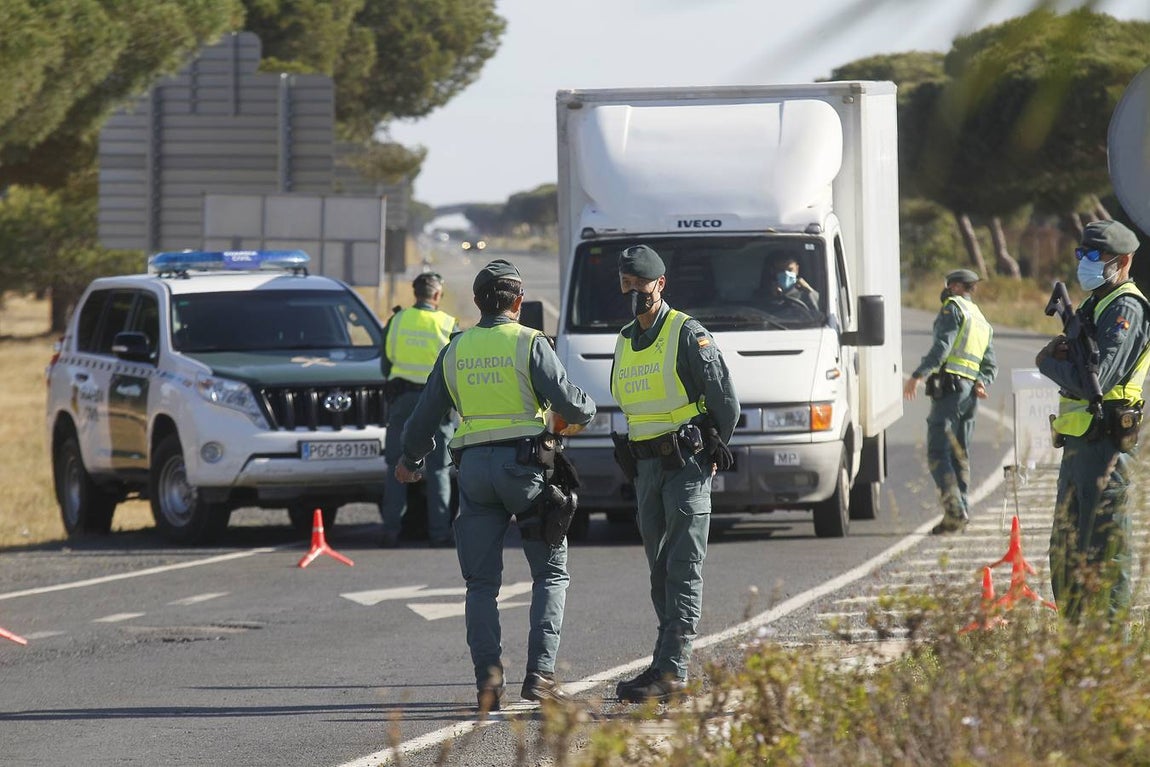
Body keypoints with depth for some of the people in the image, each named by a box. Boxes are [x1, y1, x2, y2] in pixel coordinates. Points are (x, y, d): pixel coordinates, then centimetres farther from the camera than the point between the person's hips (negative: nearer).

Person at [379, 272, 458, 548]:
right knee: (438, 469, 3)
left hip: (401, 399, 1)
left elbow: (385, 365, 8)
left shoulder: (397, 321, 2)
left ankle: (391, 530, 4)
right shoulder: (448, 325, -3)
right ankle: (439, 532, -1)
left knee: (397, 467, 7)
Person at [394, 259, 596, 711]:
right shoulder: (529, 345, -3)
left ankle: (488, 682, 0)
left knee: (481, 583, 8)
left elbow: (426, 415, 17)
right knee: (551, 573, 6)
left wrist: (411, 459, 35)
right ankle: (540, 672, -7)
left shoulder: (455, 351, 11)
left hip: (473, 467, 4)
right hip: (523, 462, -4)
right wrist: (584, 412, 16)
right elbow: (568, 402, -9)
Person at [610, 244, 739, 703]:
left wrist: (710, 450, 0)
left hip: (686, 464, -8)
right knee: (660, 570, 10)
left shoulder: (687, 335, -9)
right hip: (647, 467, 8)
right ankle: (669, 666, 15)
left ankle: (671, 671, -16)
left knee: (683, 570, -10)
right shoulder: (625, 341, 14)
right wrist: (636, 456, 15)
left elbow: (726, 400, -8)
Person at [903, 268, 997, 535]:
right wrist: (982, 383, 4)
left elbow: (942, 346, -14)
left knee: (938, 452, -11)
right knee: (960, 454, 13)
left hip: (949, 385, -8)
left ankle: (954, 509, -24)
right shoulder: (983, 323, 28)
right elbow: (990, 365, 23)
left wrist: (917, 375, -17)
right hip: (970, 391, 8)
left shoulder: (953, 308, -1)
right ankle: (962, 512, 9)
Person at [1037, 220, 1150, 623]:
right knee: (1067, 552, 16)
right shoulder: (1095, 304, 19)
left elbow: (1093, 382, -21)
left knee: (1102, 552, -8)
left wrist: (1049, 361, -5)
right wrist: (1063, 354, -7)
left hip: (1104, 446, -10)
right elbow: (1078, 374, 15)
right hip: (1079, 442, 10)